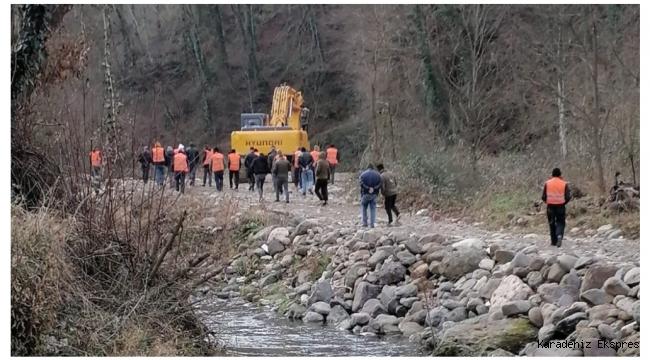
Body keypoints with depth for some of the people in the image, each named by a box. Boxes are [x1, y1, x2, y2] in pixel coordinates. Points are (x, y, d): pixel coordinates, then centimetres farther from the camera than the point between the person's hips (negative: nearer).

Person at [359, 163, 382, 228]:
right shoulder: (377, 175, 7)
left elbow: (361, 183, -13)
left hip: (365, 194, -1)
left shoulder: (363, 174, 3)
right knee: (373, 209, 6)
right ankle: (372, 224, 0)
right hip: (374, 194, 1)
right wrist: (374, 188, -13)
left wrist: (368, 188, -16)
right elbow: (380, 184, -5)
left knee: (364, 208, 12)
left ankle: (365, 222, 6)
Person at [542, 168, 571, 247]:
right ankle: (560, 235, -22)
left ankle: (554, 241, 15)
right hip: (561, 206, -1)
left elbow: (543, 197, -4)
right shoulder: (564, 184, -5)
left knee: (552, 224, 13)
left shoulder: (547, 183, -4)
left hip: (550, 206, 1)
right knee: (560, 223, 7)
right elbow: (568, 197, -5)